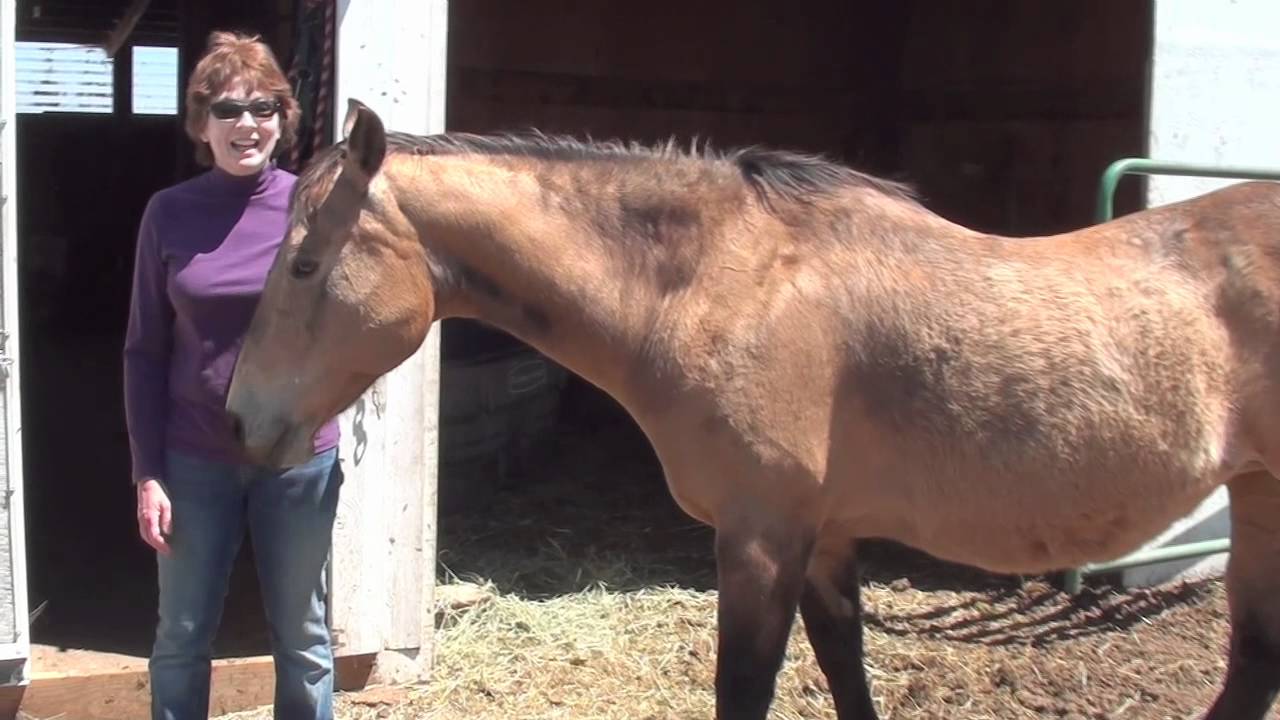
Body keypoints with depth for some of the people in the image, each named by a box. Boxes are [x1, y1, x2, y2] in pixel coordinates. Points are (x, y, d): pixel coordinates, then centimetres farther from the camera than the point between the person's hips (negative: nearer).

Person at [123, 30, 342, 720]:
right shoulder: (170, 213, -3)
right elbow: (144, 351, 1)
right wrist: (147, 472, -4)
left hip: (298, 457, 0)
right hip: (193, 459, 1)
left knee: (302, 638, 12)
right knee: (182, 637, 14)